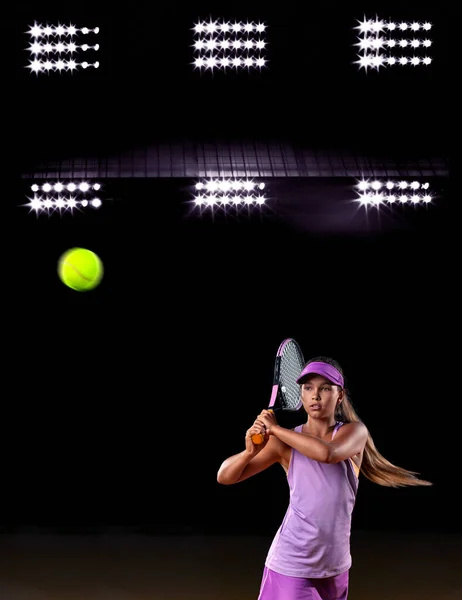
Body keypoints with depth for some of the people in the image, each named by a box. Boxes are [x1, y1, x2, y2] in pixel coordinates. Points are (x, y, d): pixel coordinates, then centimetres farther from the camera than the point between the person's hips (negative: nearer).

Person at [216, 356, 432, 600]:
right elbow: (225, 477, -4)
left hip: (336, 566, 2)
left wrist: (275, 428, -22)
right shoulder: (286, 442, -5)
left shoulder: (354, 432, -6)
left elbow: (327, 453, -30)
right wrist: (250, 451, -24)